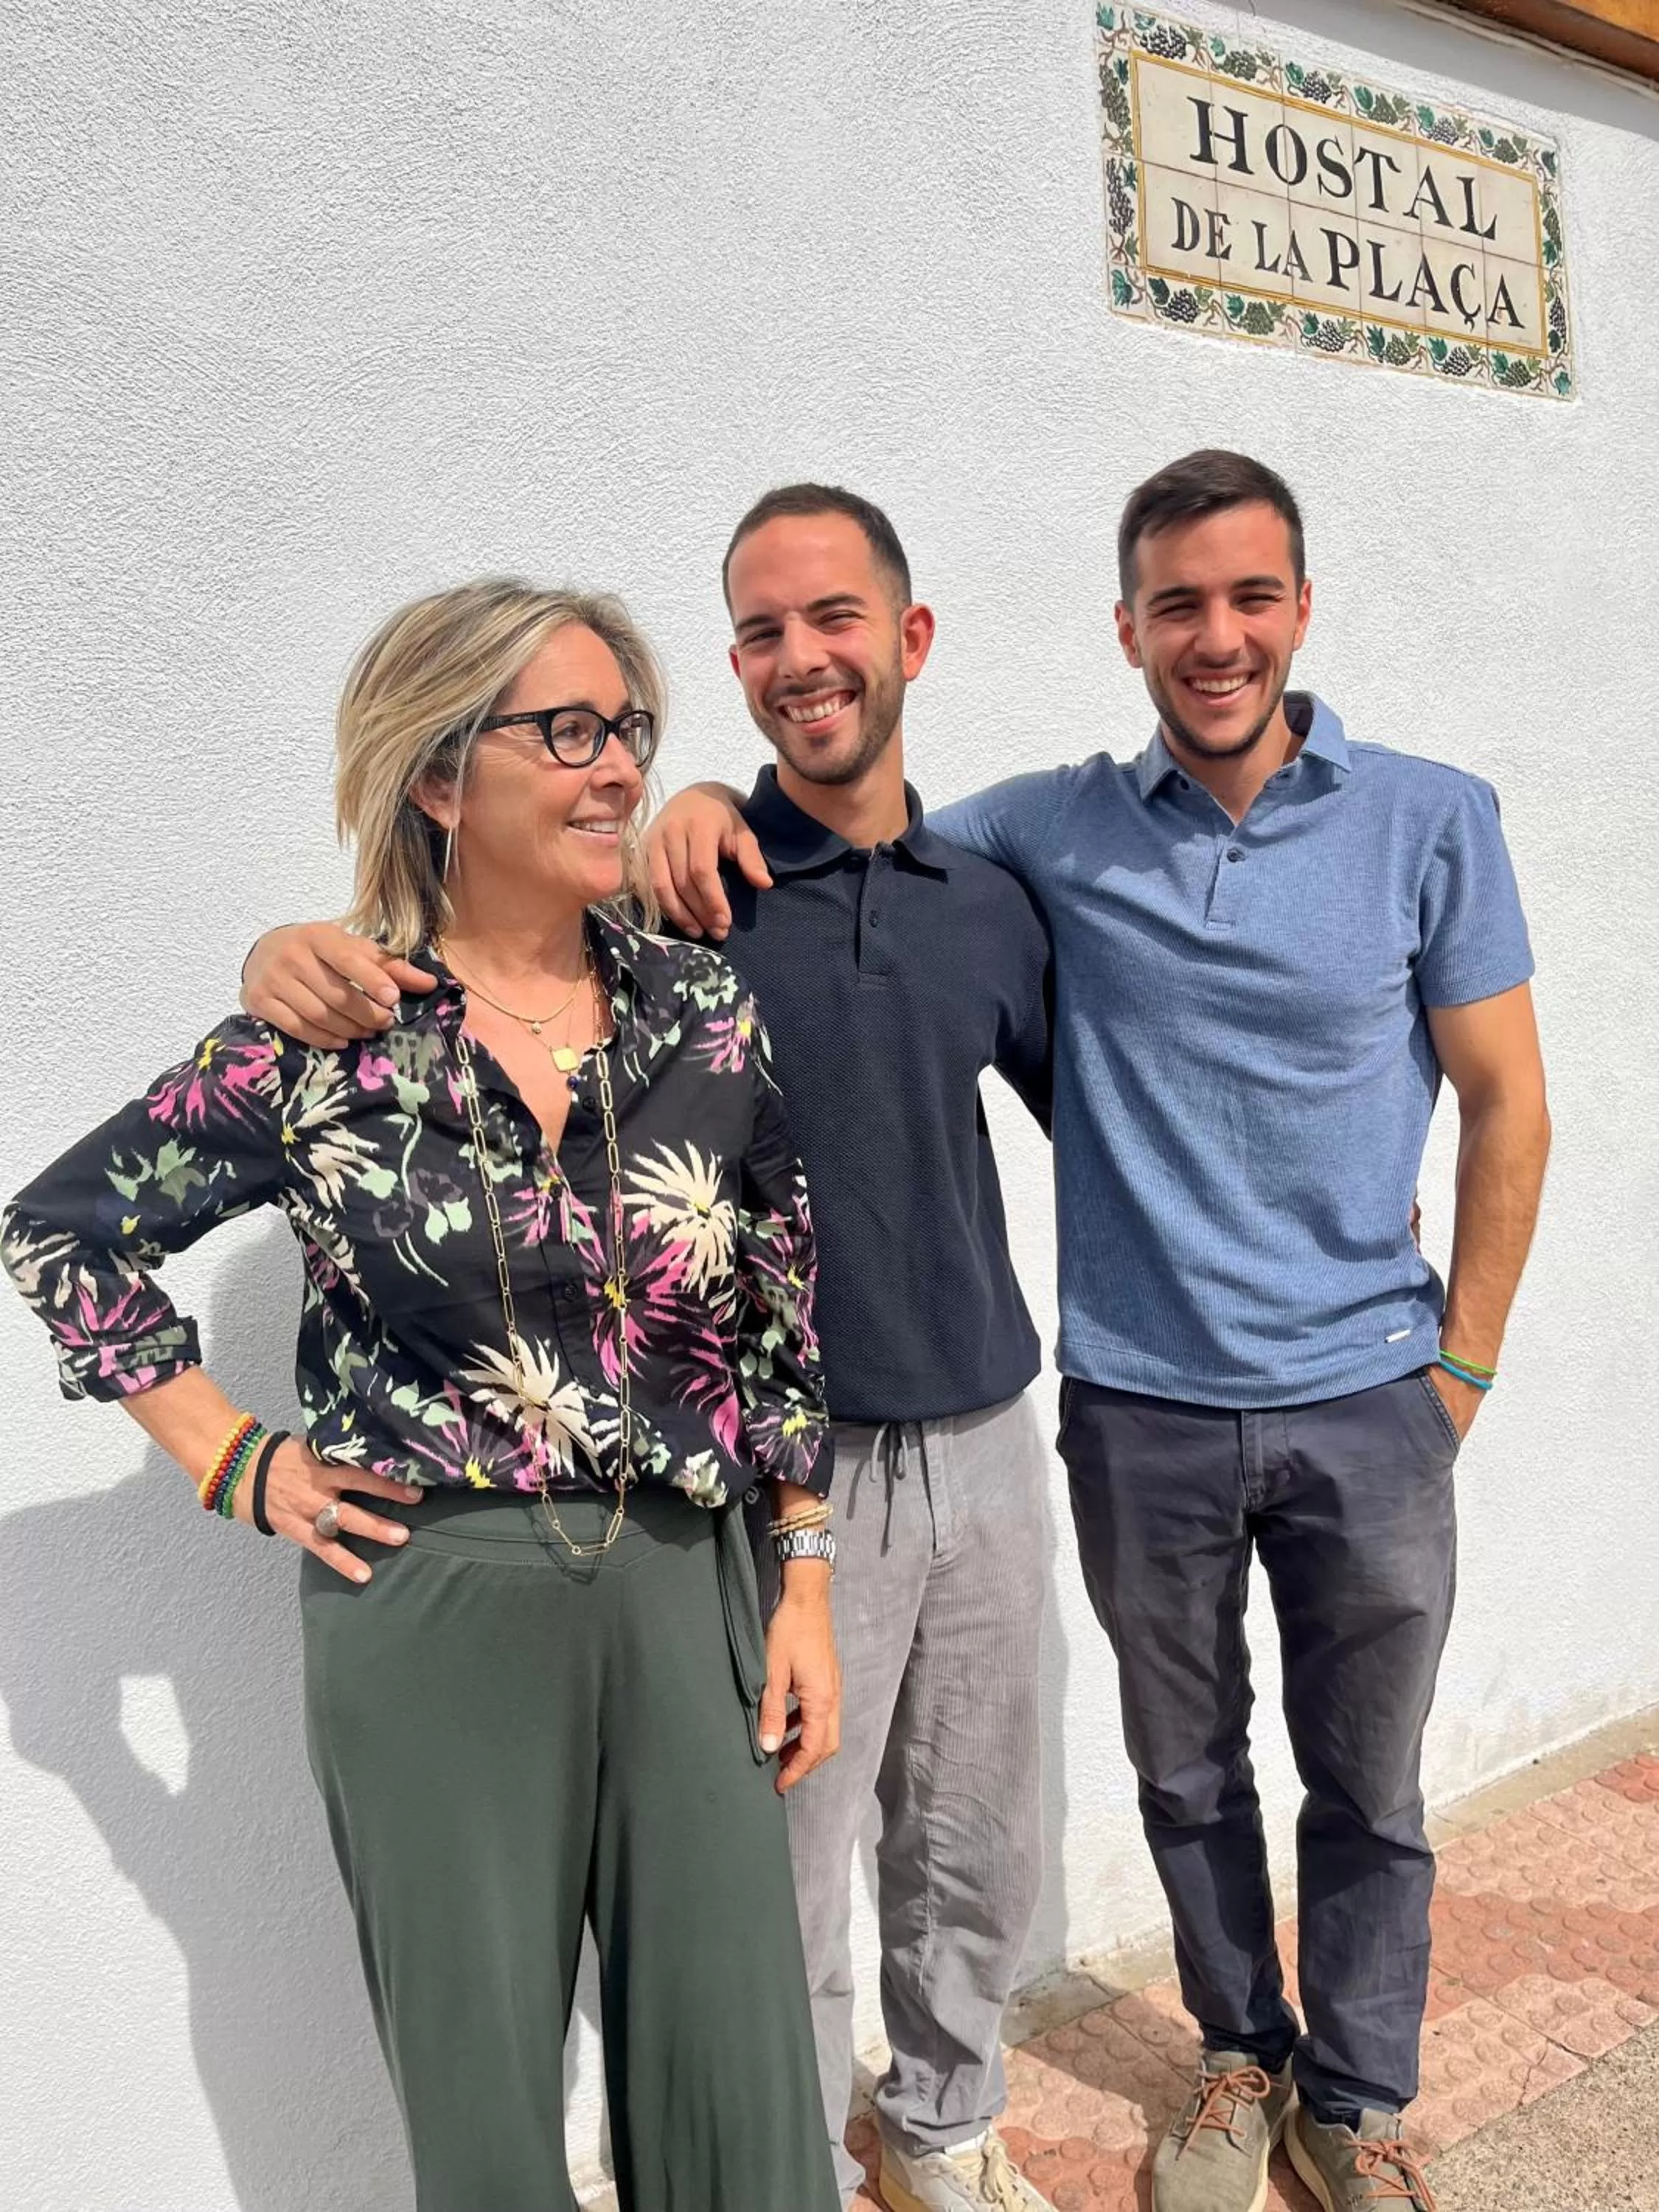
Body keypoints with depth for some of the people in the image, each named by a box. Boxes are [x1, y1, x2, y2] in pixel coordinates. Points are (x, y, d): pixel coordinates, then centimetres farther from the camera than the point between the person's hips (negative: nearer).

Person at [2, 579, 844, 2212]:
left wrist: (807, 1585, 4)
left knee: (736, 2078, 11)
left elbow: (795, 1325, 4)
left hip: (682, 1590, 2)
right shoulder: (321, 1047, -7)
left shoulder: (710, 1016, -1)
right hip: (428, 1603, -1)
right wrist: (236, 1467, 0)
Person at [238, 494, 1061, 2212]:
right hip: (790, 1472, -4)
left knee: (976, 1856, 21)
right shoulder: (680, 895, -9)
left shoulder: (987, 906, 4)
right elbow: (433, 977, -10)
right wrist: (296, 954, -31)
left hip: (986, 1446, 5)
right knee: (788, 1888, 9)